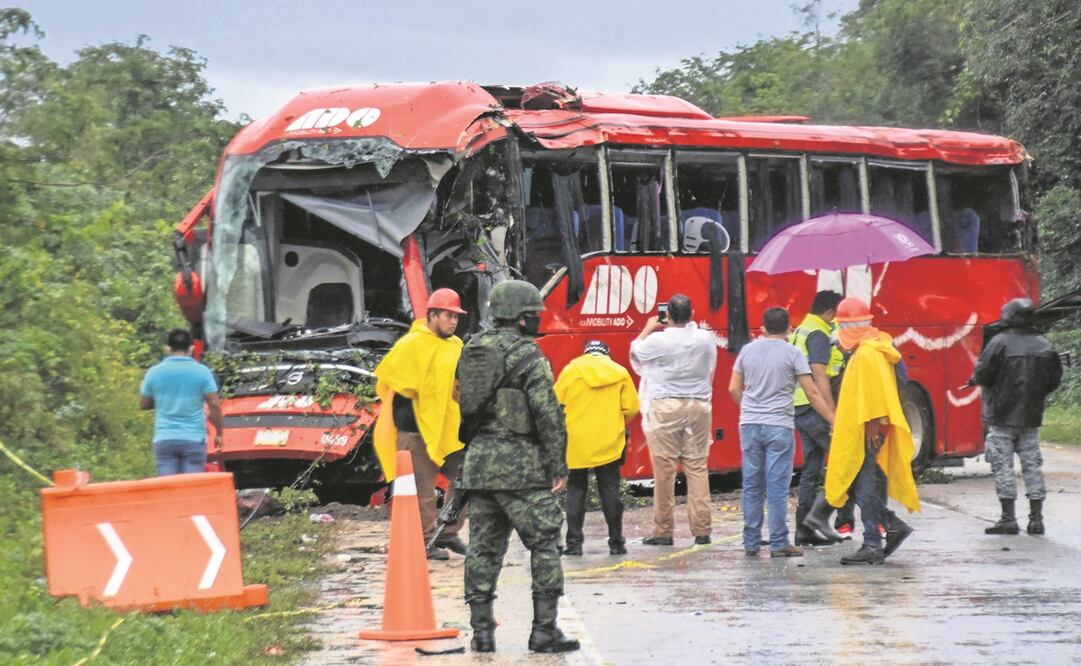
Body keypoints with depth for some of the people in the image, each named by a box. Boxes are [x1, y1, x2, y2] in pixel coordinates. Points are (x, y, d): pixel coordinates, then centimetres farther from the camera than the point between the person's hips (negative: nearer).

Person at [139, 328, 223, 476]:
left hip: (164, 440, 1)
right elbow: (214, 405, -4)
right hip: (194, 439, -1)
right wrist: (219, 433, 8)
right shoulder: (202, 372, -2)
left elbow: (143, 404, 13)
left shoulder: (154, 372, 3)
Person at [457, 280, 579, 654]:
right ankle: (544, 630, -3)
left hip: (479, 463, 7)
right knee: (544, 544, 0)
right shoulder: (527, 355, -11)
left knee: (484, 547, 10)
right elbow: (549, 414, -15)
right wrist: (559, 468, -11)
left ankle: (482, 630, 9)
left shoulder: (472, 352, 13)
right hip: (521, 467, -7)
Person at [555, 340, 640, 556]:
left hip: (576, 443, -1)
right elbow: (631, 408, 1)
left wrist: (563, 428, 17)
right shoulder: (620, 372, 3)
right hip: (609, 444, 1)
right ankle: (616, 542, 8)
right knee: (610, 491, 7)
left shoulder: (570, 371, -2)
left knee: (575, 491, 7)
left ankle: (574, 542, 3)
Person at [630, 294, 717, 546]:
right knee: (697, 467, 5)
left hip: (665, 408, -3)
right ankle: (701, 530, 3)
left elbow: (635, 351, 9)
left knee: (664, 469, 1)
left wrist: (648, 328, 24)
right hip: (699, 405, 3)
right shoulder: (706, 339, -1)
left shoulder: (657, 341, -12)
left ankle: (663, 531, 3)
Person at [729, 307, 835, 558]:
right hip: (779, 426, -4)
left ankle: (751, 543, 11)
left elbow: (734, 388, 12)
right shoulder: (793, 353, -4)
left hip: (749, 425, 4)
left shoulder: (748, 350, 7)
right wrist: (834, 421, 0)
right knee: (777, 487, -2)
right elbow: (812, 393, -5)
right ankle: (778, 544, -2)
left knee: (752, 486, 9)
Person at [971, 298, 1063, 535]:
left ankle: (1008, 519, -4)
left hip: (1002, 417, -5)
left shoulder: (1000, 342, -12)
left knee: (1002, 465, 0)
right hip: (1032, 417, 5)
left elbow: (983, 376, -13)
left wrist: (975, 379, 9)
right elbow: (1054, 380, 9)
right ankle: (1036, 518, 9)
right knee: (1032, 464, 11)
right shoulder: (1045, 346, 4)